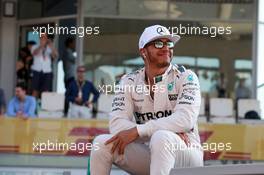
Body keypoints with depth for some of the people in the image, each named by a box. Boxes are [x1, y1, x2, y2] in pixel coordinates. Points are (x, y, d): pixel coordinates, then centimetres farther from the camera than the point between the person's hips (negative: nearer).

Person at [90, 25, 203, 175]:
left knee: (161, 138, -36)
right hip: (147, 155, 4)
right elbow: (117, 123, -10)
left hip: (186, 153, -4)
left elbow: (185, 119, -22)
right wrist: (172, 131, -21)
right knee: (101, 143, -18)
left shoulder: (185, 77, -5)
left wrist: (137, 131, -25)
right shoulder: (129, 82, 5)